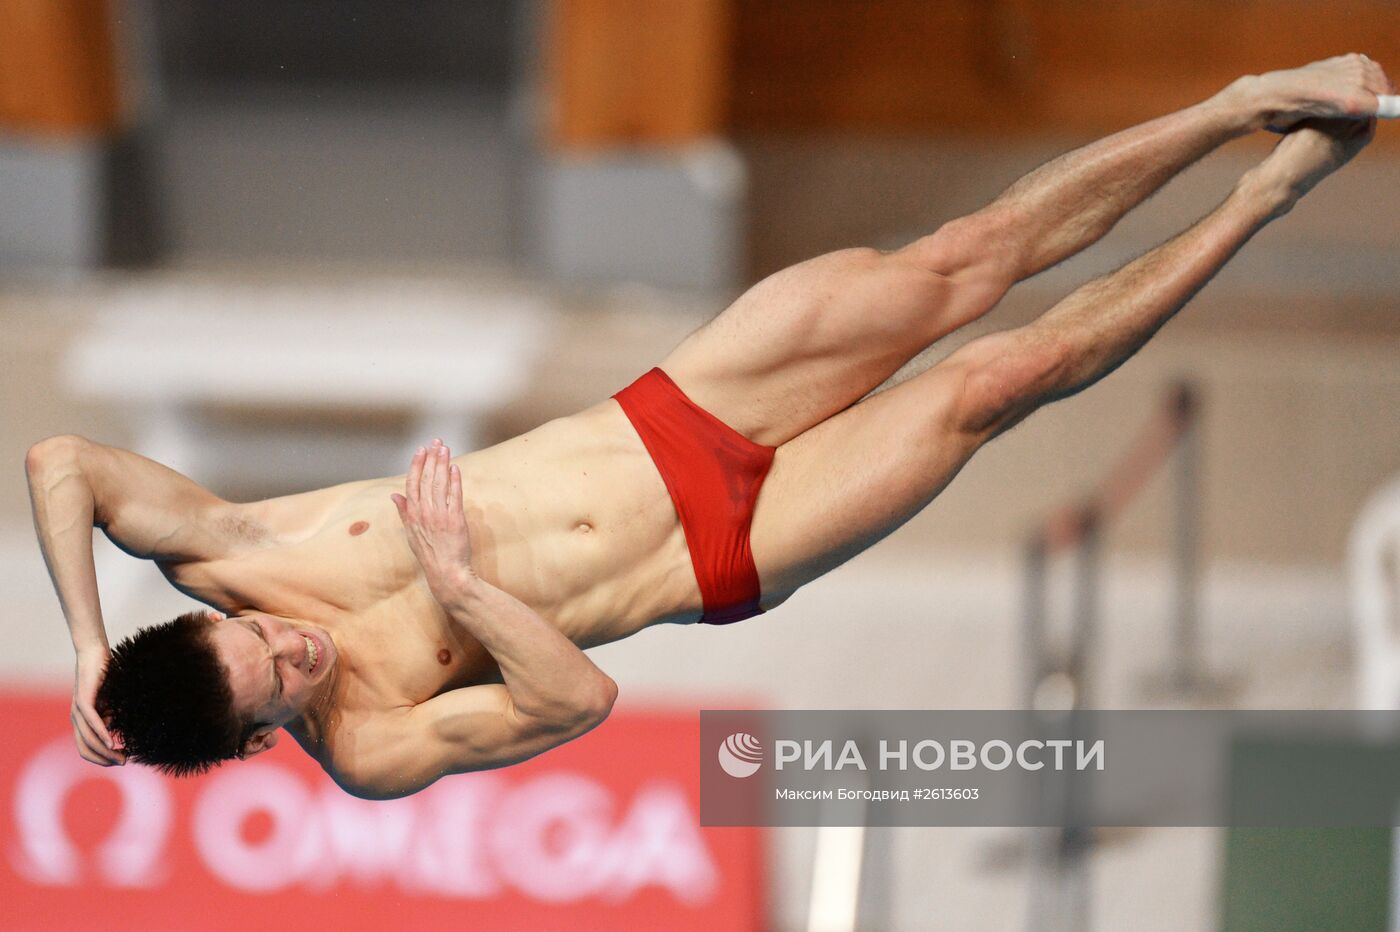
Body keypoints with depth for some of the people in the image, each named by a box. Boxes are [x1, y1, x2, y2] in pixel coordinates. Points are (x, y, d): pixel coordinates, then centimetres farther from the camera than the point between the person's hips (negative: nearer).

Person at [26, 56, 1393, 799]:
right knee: (1000, 376, -11)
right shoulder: (368, 749, -24)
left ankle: (1247, 107, 12)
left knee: (965, 260, -4)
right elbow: (575, 700, -33)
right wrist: (460, 584, -35)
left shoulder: (225, 558, -16)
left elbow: (64, 459, -16)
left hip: (663, 418, 4)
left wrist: (89, 642, -26)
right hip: (722, 551, -4)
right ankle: (1264, 196, 10)